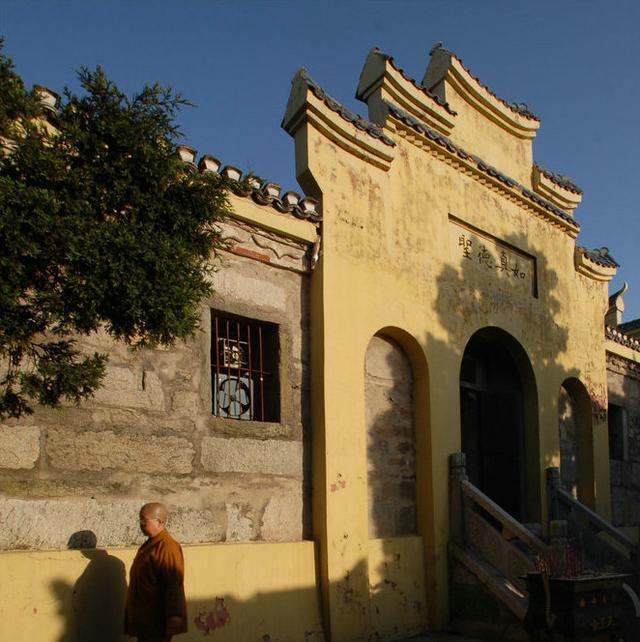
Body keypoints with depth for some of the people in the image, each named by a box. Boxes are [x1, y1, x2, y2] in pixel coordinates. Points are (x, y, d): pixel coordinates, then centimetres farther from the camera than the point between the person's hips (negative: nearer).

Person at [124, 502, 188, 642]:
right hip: (144, 619, 10)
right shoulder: (149, 545, 15)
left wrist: (174, 616, -28)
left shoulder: (168, 547, -17)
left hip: (157, 620, -10)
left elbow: (174, 584, -24)